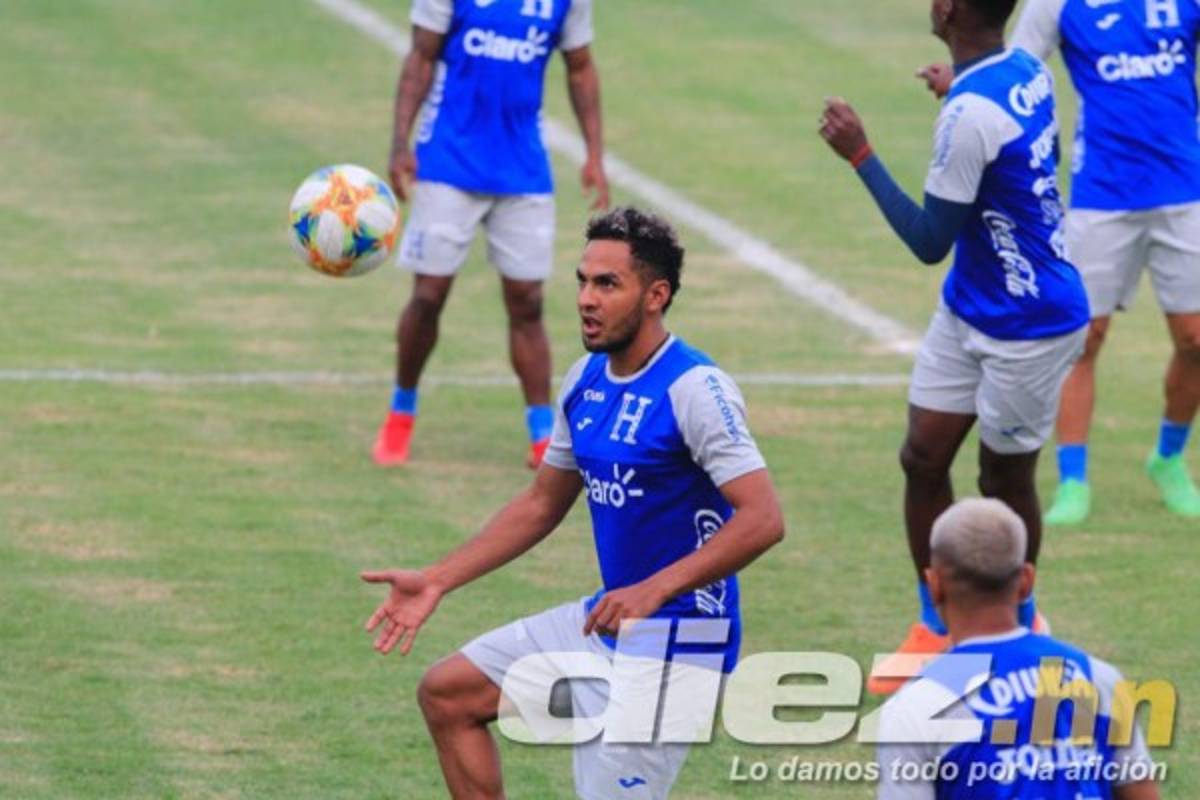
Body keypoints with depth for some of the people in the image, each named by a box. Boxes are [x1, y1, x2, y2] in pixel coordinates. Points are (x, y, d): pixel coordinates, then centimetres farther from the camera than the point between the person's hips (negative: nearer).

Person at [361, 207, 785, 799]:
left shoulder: (693, 389, -20)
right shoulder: (586, 382, 6)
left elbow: (762, 520, -26)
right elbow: (542, 503, 19)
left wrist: (654, 590, -33)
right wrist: (437, 581, 13)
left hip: (675, 644, -9)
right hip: (608, 622, 9)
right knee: (447, 692, 10)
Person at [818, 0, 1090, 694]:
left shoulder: (970, 114, -29)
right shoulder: (1028, 72, -3)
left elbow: (930, 242, -21)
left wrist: (860, 155, -18)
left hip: (1028, 331, -9)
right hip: (969, 313, 9)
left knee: (1005, 478, 9)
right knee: (923, 458, 9)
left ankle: (1021, 624, 29)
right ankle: (936, 628, 19)